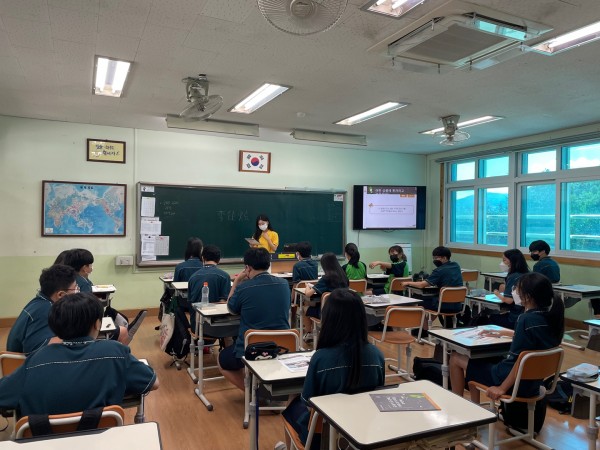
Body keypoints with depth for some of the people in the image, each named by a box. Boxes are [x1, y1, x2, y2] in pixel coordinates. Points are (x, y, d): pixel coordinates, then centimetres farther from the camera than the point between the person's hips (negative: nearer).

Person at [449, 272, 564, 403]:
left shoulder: (527, 319, -27)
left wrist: (502, 388, -21)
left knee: (456, 359, 4)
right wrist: (502, 333, 28)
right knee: (476, 360, 27)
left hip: (517, 382, -9)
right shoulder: (549, 316, 0)